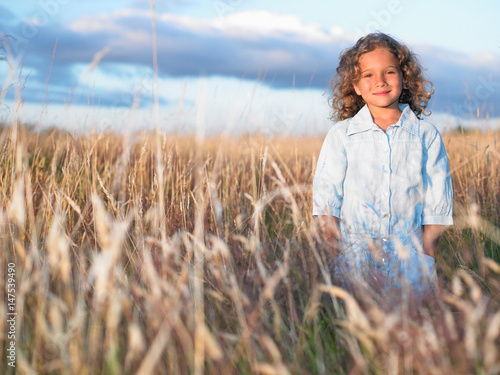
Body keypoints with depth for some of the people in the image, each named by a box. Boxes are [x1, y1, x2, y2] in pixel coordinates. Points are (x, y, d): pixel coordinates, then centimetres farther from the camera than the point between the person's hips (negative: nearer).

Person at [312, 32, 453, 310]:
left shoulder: (427, 136, 5)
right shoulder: (340, 135, 5)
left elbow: (436, 208, 6)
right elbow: (326, 202, 2)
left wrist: (426, 260, -1)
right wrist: (337, 256, -6)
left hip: (409, 259, 0)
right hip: (354, 259, 0)